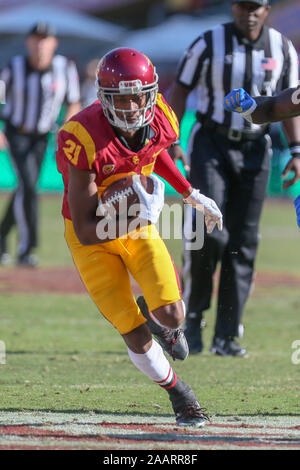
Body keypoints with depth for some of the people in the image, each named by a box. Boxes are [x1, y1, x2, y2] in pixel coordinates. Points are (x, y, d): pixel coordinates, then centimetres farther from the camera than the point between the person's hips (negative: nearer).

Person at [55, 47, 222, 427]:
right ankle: (177, 392, 25)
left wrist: (192, 196, 15)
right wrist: (140, 214, -34)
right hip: (91, 238, -4)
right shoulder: (83, 141, -32)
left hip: (139, 226, 4)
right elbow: (86, 230, -28)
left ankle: (154, 314, 26)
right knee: (137, 338, -5)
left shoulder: (161, 121, -16)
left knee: (172, 316, -13)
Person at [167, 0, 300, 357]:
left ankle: (227, 336, 5)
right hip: (211, 144, -3)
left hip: (255, 150, 3)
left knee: (243, 243, 0)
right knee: (209, 232, -17)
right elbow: (180, 91, -1)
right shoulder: (209, 44, -4)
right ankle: (192, 314, 4)